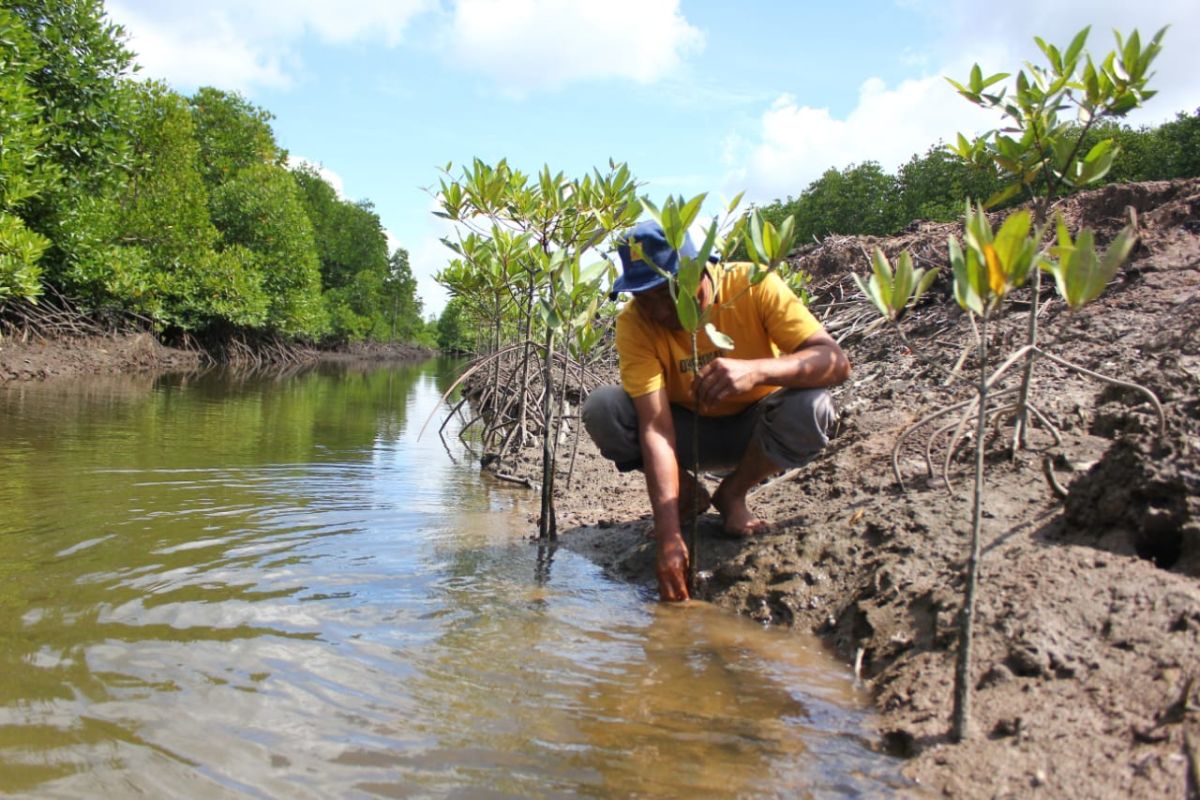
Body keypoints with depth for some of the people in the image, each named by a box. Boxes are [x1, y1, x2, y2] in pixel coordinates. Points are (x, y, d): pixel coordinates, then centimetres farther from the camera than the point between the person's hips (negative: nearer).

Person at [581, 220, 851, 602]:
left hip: (753, 427, 0)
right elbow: (655, 425, -31)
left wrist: (756, 370, -52)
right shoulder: (634, 323, -23)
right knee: (602, 410, -26)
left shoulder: (751, 286, -24)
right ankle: (687, 493, -1)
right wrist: (669, 536, -40)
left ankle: (733, 493, -5)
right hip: (689, 432, 1)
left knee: (810, 407, -33)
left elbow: (836, 361, -32)